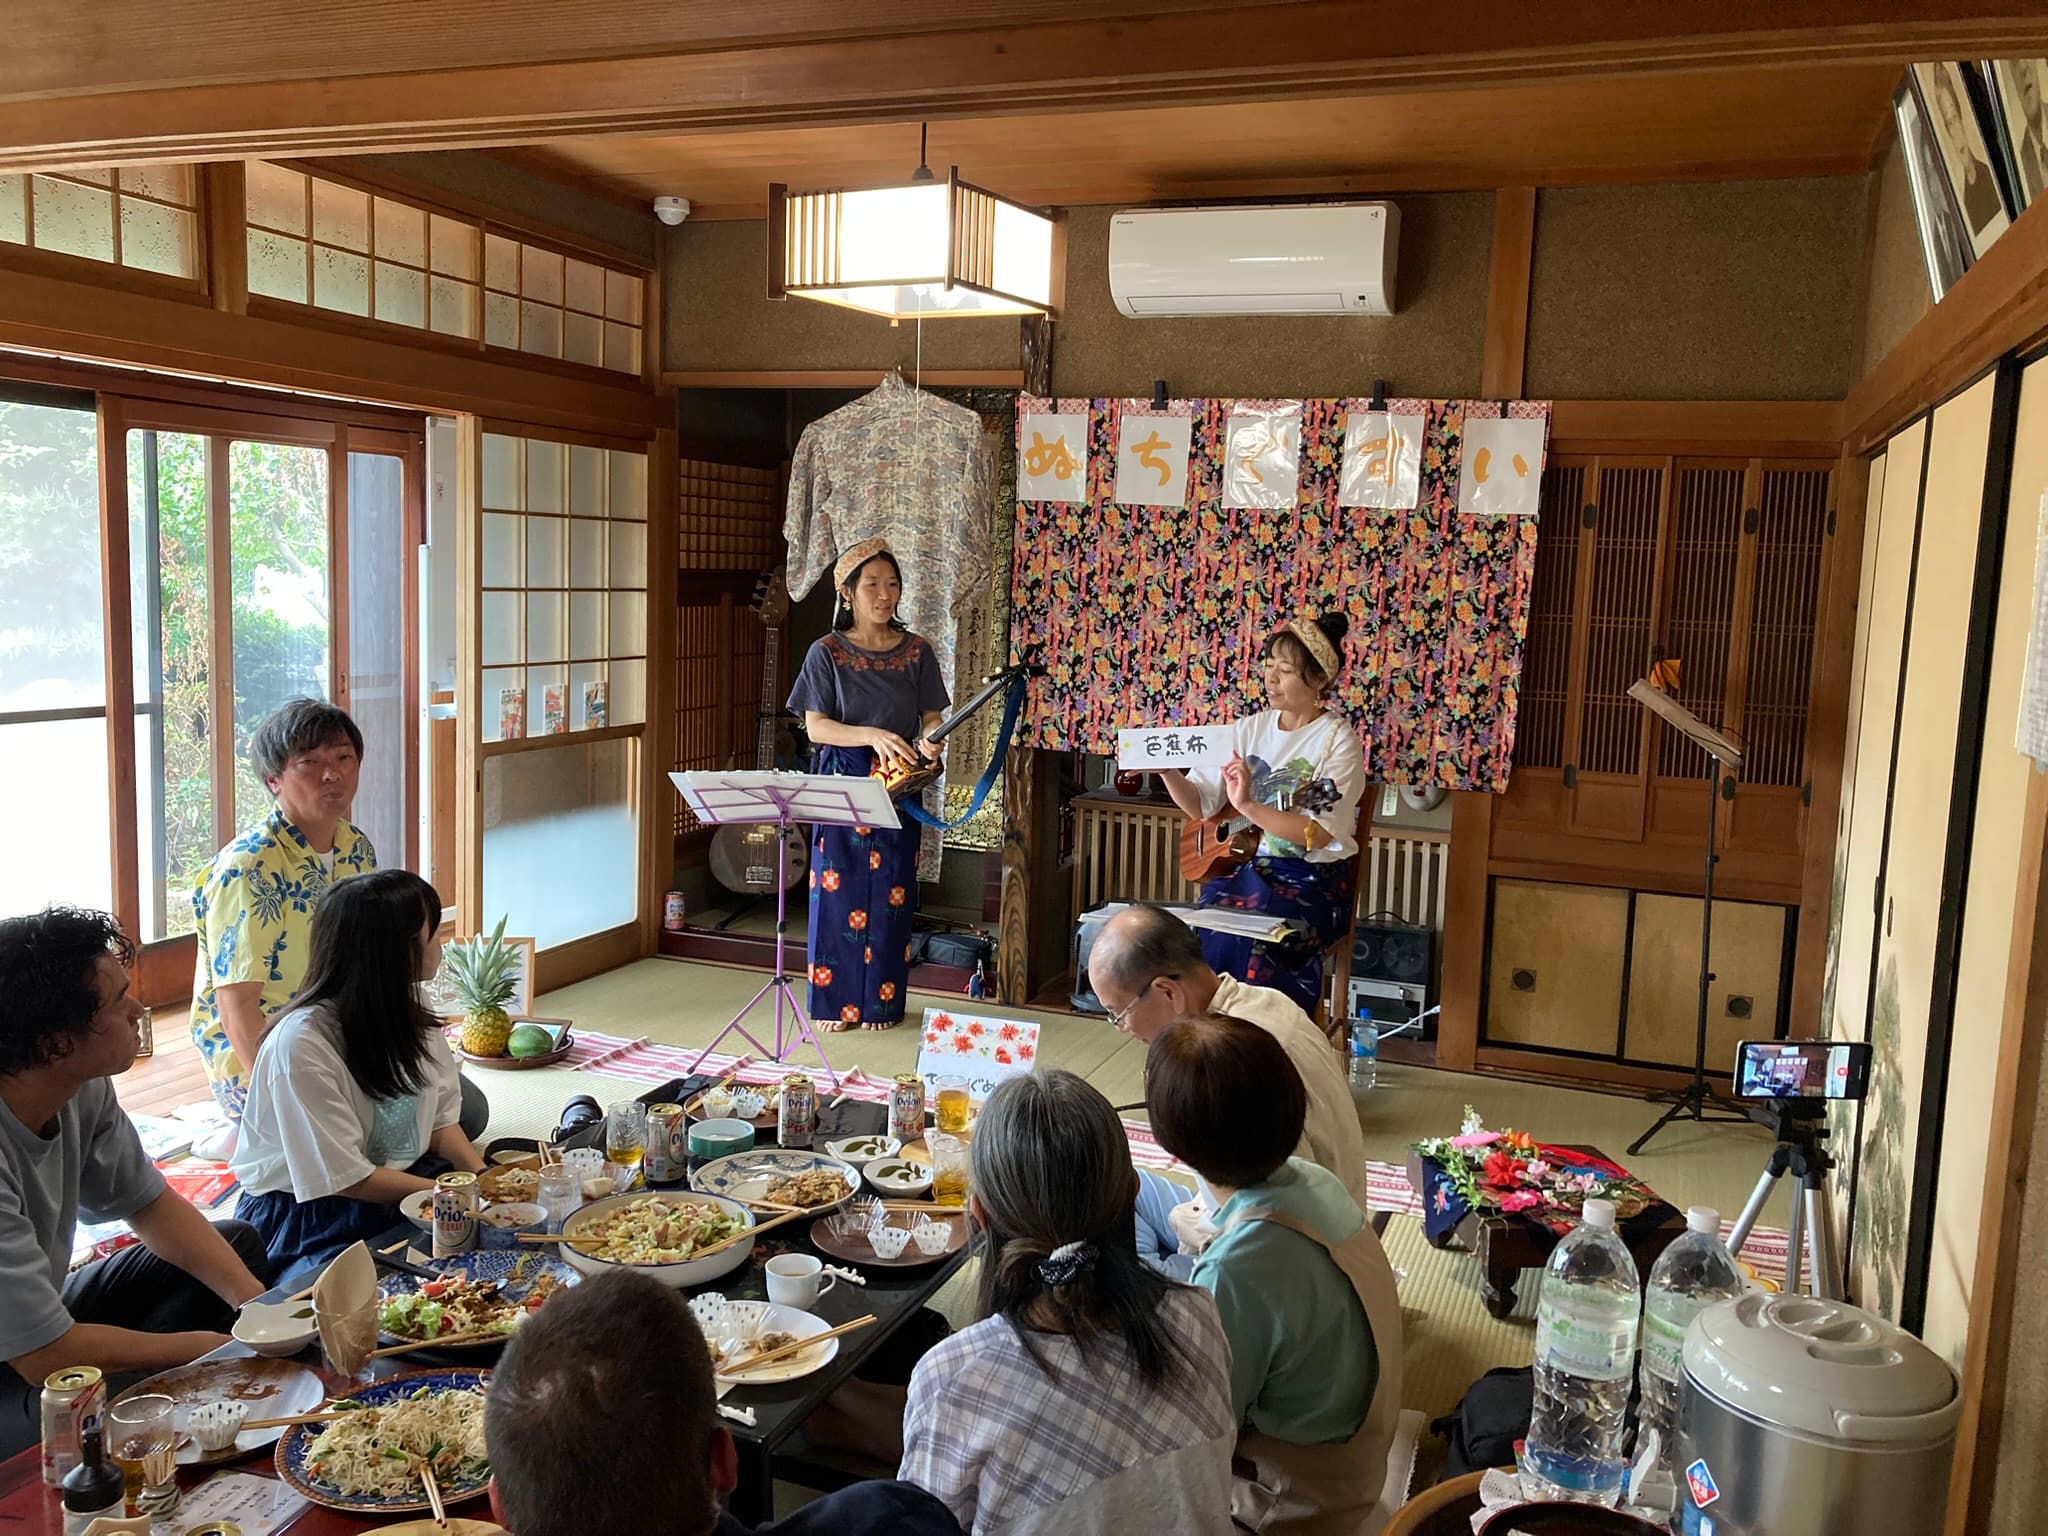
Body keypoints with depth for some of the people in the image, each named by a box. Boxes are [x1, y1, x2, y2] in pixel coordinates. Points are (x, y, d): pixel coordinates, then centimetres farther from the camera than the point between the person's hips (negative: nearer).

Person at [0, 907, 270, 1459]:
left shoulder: (85, 1089, -12)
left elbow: (150, 1206, 4)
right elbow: (47, 1357, -28)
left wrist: (258, 1304, -9)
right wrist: (210, 1346, -14)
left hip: (46, 1320, 9)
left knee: (238, 1243, 8)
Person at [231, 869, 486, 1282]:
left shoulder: (413, 1018, 0)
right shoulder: (303, 1042, -24)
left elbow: (441, 1120, 7)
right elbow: (345, 1178, -20)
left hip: (401, 1179, 7)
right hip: (304, 1207, -7)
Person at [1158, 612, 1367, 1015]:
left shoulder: (1338, 740, -7)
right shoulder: (1250, 729, 8)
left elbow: (1318, 834, -17)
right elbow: (1199, 803, 6)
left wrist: (1249, 806, -27)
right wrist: (1168, 770, -13)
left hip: (1311, 880, -4)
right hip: (1244, 866, 5)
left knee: (1236, 945, -28)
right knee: (1200, 934, -23)